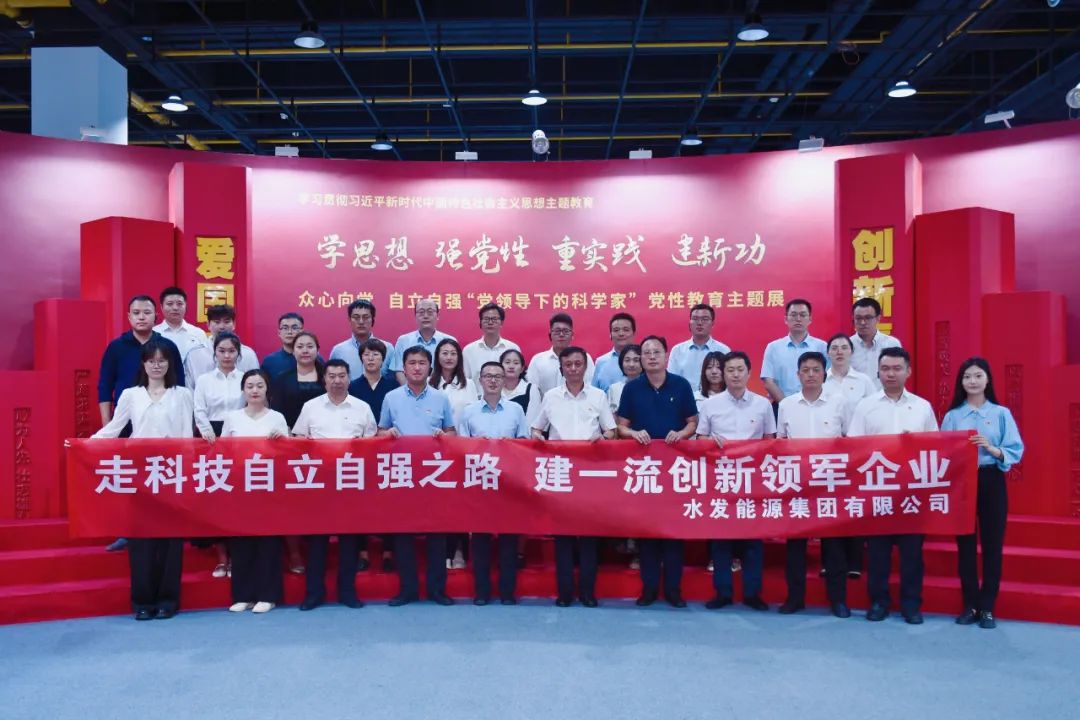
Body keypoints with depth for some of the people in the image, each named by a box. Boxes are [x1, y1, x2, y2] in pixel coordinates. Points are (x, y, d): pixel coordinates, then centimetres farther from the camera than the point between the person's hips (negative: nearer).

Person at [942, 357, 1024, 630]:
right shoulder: (952, 416, 5)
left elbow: (1016, 451, -2)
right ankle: (970, 605, 17)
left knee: (992, 544, 2)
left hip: (991, 482, -1)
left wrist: (992, 449, -18)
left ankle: (987, 607, 13)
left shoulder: (1002, 413, 3)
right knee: (965, 544, 6)